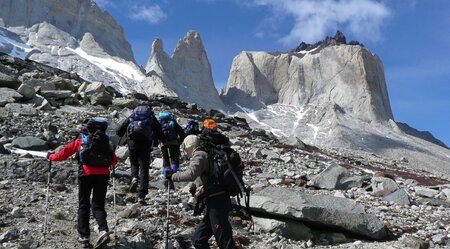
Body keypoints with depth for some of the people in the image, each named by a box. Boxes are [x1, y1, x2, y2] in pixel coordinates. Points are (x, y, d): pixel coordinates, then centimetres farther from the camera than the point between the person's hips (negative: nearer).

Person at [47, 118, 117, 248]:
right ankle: (103, 230, -14)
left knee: (84, 205, 11)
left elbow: (64, 153, 13)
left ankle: (84, 236, 9)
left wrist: (50, 157, 31)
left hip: (86, 174, -2)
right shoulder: (106, 141, 14)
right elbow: (114, 160, 18)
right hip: (103, 174, 2)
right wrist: (108, 162, 41)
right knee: (98, 205, 9)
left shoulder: (80, 140, 8)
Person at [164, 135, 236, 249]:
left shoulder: (199, 155, -5)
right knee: (198, 239, 14)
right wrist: (196, 188, 23)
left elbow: (191, 174, -23)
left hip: (216, 203, -10)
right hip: (216, 202, 10)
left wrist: (171, 175, -13)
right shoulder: (206, 155, 23)